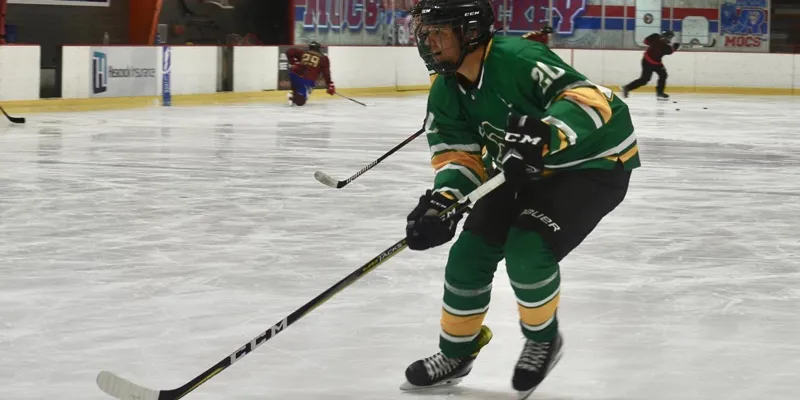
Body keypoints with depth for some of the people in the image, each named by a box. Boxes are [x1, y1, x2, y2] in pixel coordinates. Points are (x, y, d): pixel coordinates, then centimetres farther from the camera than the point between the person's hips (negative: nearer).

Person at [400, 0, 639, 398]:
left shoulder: (516, 57, -31)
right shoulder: (446, 92, -5)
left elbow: (589, 99, -35)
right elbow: (459, 154, -7)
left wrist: (548, 135, -52)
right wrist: (443, 197, -28)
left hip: (594, 163, -8)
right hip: (526, 169, 8)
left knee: (527, 250, -25)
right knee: (470, 252, 0)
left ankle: (543, 339, 4)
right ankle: (455, 354, 21)